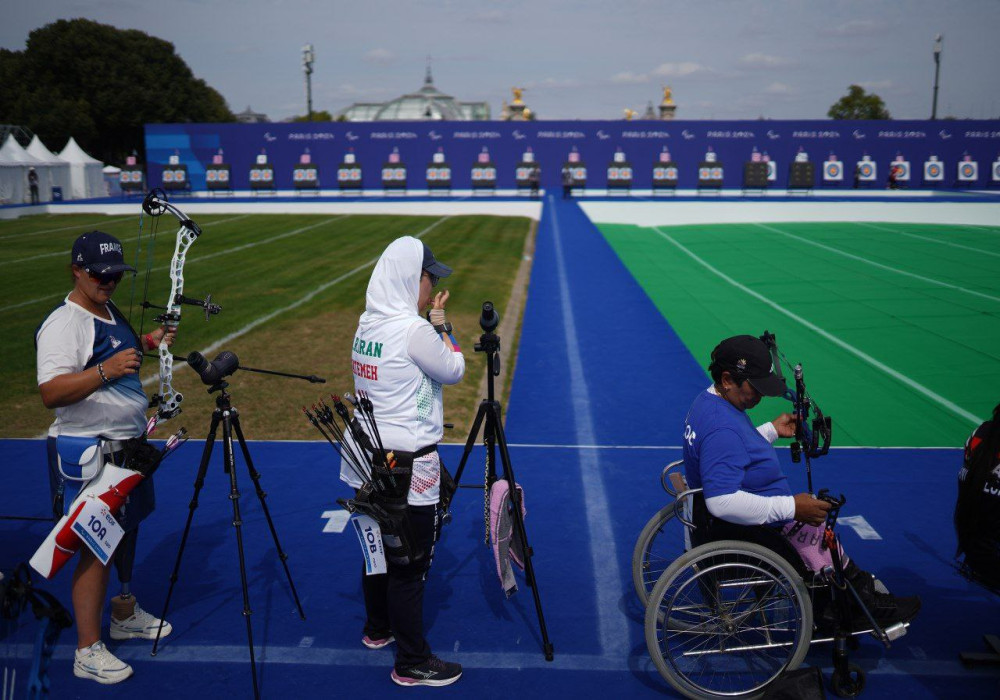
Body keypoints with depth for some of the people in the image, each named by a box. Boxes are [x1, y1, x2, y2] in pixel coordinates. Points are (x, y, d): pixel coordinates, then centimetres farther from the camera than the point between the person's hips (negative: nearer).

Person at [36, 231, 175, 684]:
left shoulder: (110, 312, 11)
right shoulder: (63, 324, -18)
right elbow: (51, 393, -27)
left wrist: (146, 343, 11)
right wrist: (105, 370, -39)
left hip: (129, 443, 9)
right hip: (90, 454, -9)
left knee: (126, 532, 20)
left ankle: (125, 614, 39)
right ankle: (87, 652, 7)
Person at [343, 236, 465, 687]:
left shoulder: (367, 323, 6)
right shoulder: (414, 329, -20)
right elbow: (454, 371, -6)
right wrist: (441, 322, 2)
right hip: (408, 464, -9)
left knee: (380, 548, 23)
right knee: (410, 564, 2)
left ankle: (378, 630, 42)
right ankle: (412, 664, 13)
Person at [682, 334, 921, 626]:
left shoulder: (707, 402, 4)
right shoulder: (723, 429, -30)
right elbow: (723, 502, -36)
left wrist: (772, 430, 15)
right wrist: (792, 508, -31)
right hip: (740, 536, -11)